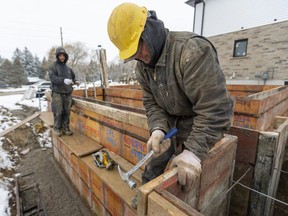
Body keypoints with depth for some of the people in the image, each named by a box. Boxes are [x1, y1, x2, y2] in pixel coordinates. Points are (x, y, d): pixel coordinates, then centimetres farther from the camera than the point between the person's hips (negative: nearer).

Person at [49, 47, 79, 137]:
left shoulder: (68, 67, 15)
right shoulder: (53, 66, 1)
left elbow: (73, 77, 24)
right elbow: (53, 78, -12)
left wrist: (75, 81, 1)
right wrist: (63, 80, -28)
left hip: (67, 93, 4)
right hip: (57, 93, -4)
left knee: (67, 112, 3)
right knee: (58, 112, -3)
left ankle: (66, 128, 13)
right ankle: (57, 128, 12)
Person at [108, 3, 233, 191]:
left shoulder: (191, 50, -26)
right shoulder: (143, 65, -1)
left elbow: (215, 108, -29)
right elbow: (152, 103, 0)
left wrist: (194, 151, -33)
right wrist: (158, 128, -18)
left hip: (203, 129, -6)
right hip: (172, 127, 7)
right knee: (151, 174, 15)